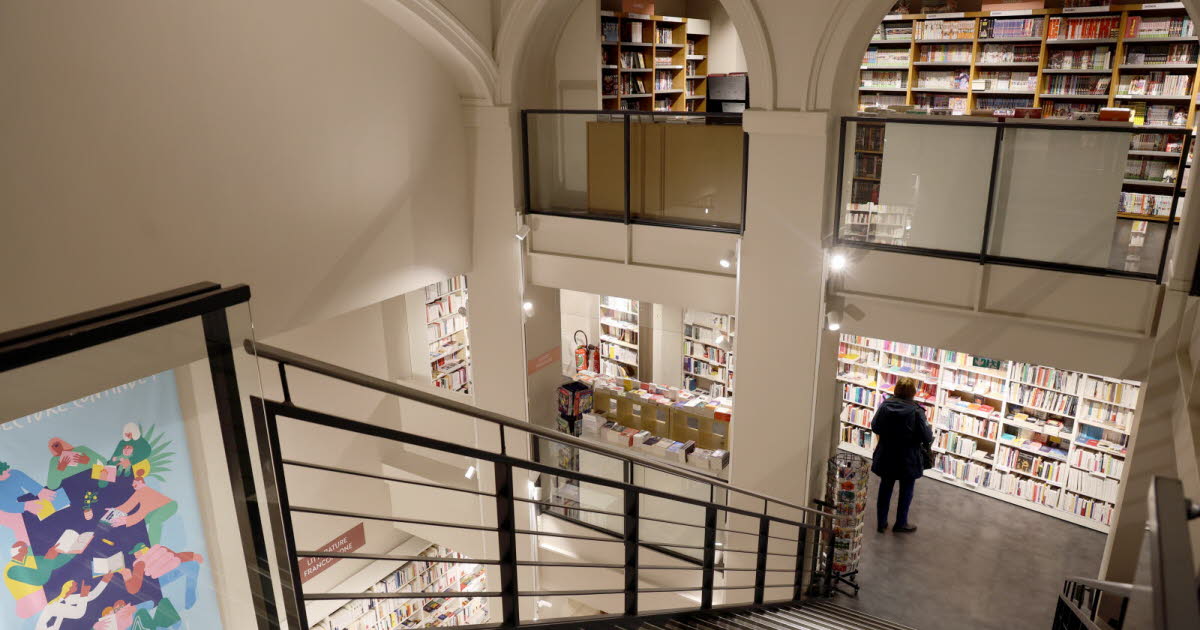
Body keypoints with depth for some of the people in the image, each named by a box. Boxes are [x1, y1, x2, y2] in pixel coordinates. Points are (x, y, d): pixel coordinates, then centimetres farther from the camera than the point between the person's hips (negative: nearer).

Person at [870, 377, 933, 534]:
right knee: (906, 491, 16)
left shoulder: (885, 406, -10)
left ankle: (882, 522, 25)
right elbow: (927, 437, -17)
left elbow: (874, 427, 0)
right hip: (908, 459, -3)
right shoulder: (916, 411, -20)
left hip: (886, 457, 3)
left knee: (885, 487, 16)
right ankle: (901, 524, 28)